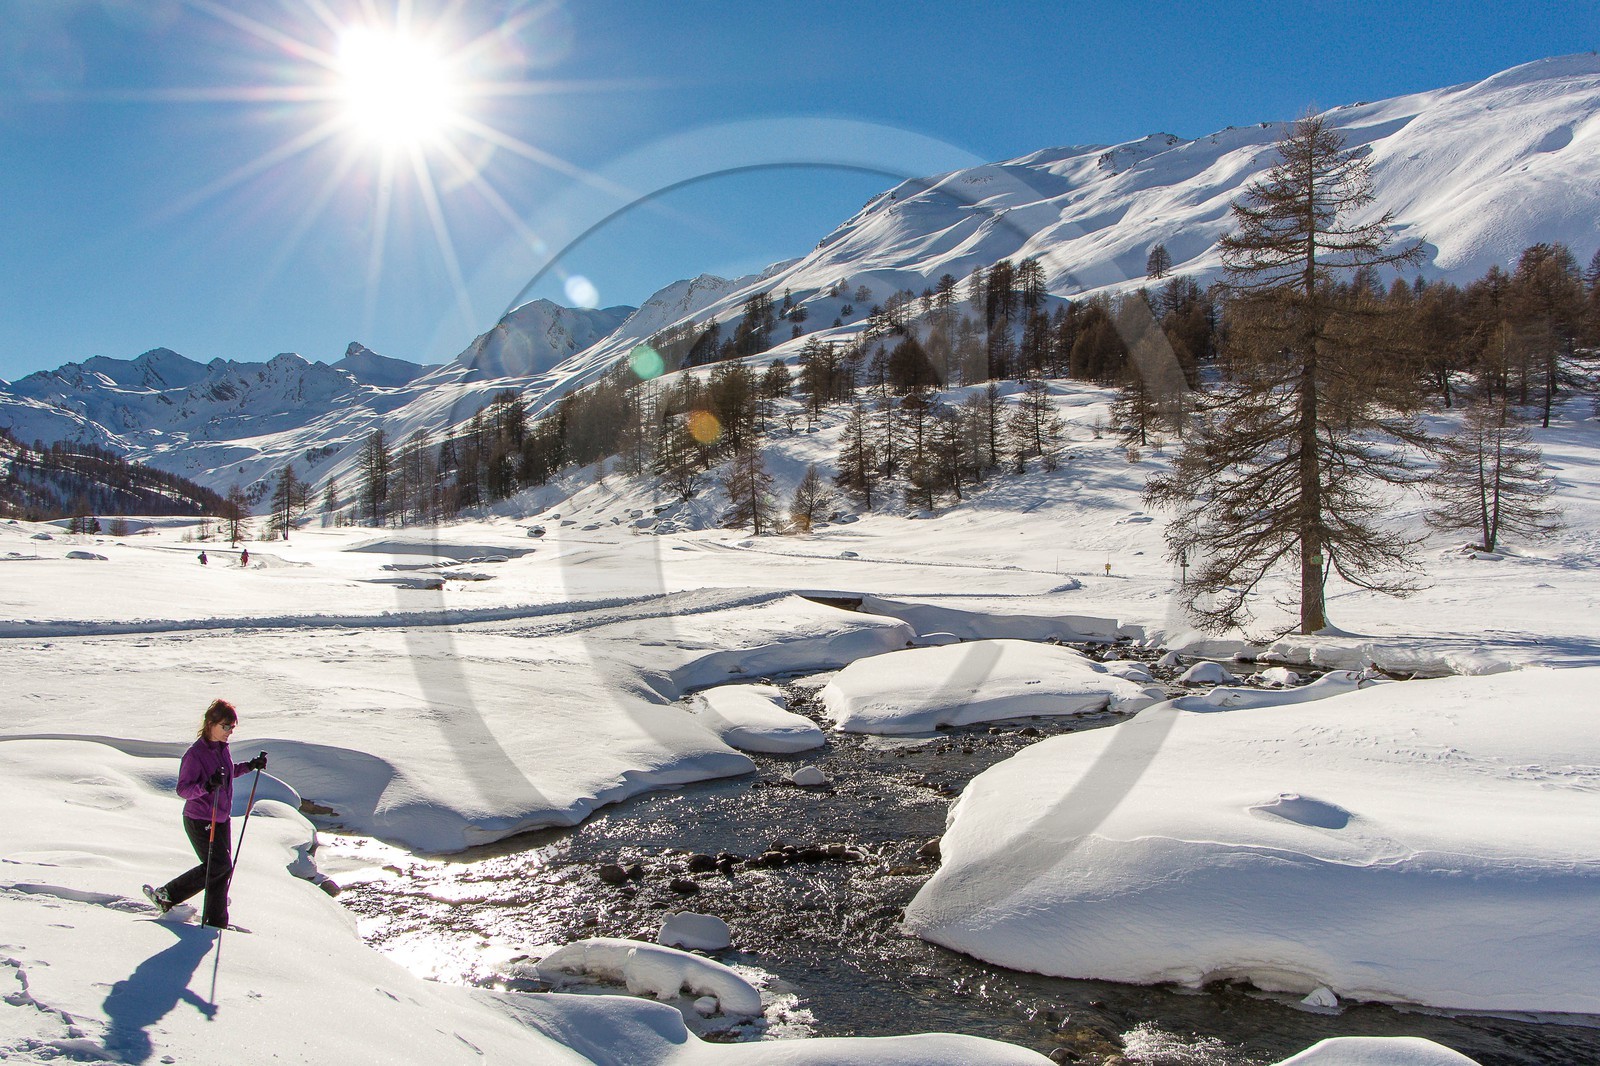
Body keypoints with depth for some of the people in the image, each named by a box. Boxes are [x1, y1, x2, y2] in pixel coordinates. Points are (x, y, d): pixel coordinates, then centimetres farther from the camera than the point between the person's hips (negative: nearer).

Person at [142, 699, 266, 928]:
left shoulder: (222, 748, 3)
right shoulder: (195, 754, -20)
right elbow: (183, 789, -23)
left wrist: (250, 766, 10)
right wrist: (207, 785, -39)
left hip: (221, 819, 8)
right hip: (199, 821, -8)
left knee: (222, 868, 7)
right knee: (220, 866, -9)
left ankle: (216, 923, 16)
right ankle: (166, 894, 8)